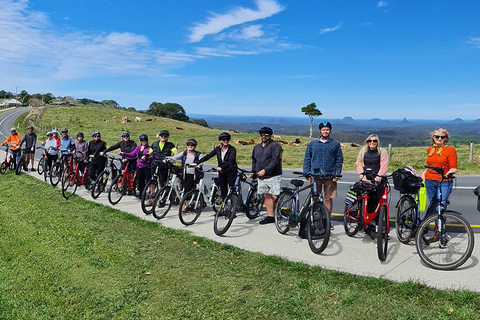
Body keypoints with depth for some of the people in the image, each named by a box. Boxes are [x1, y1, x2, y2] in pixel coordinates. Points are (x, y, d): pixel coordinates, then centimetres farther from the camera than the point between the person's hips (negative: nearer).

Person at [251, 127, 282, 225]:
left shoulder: (275, 146, -5)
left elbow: (275, 161, -15)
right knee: (266, 196, 6)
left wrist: (265, 170, -22)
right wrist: (253, 171, 10)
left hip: (273, 176, -6)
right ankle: (270, 216, 9)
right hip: (261, 177, 6)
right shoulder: (256, 147, 18)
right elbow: (254, 161, 25)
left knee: (274, 197, -9)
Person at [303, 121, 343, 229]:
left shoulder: (335, 144, 9)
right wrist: (307, 173, 0)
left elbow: (339, 159, 8)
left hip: (330, 176, 0)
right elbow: (307, 159, 11)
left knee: (328, 198, 3)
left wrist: (337, 174, -2)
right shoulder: (312, 143, 10)